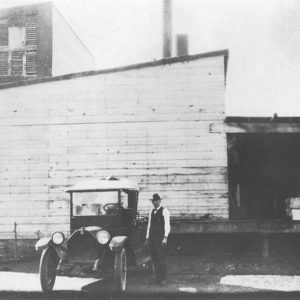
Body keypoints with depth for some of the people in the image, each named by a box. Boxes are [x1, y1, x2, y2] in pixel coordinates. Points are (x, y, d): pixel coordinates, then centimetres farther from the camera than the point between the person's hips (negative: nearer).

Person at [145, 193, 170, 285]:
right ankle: (157, 278, 13)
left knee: (161, 258, -7)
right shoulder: (151, 212, 17)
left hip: (160, 238, -6)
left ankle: (163, 279, -2)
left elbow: (167, 225, -10)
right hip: (152, 237, 6)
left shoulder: (164, 211, -3)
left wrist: (165, 237, -19)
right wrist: (147, 238, 18)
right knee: (154, 258, 6)